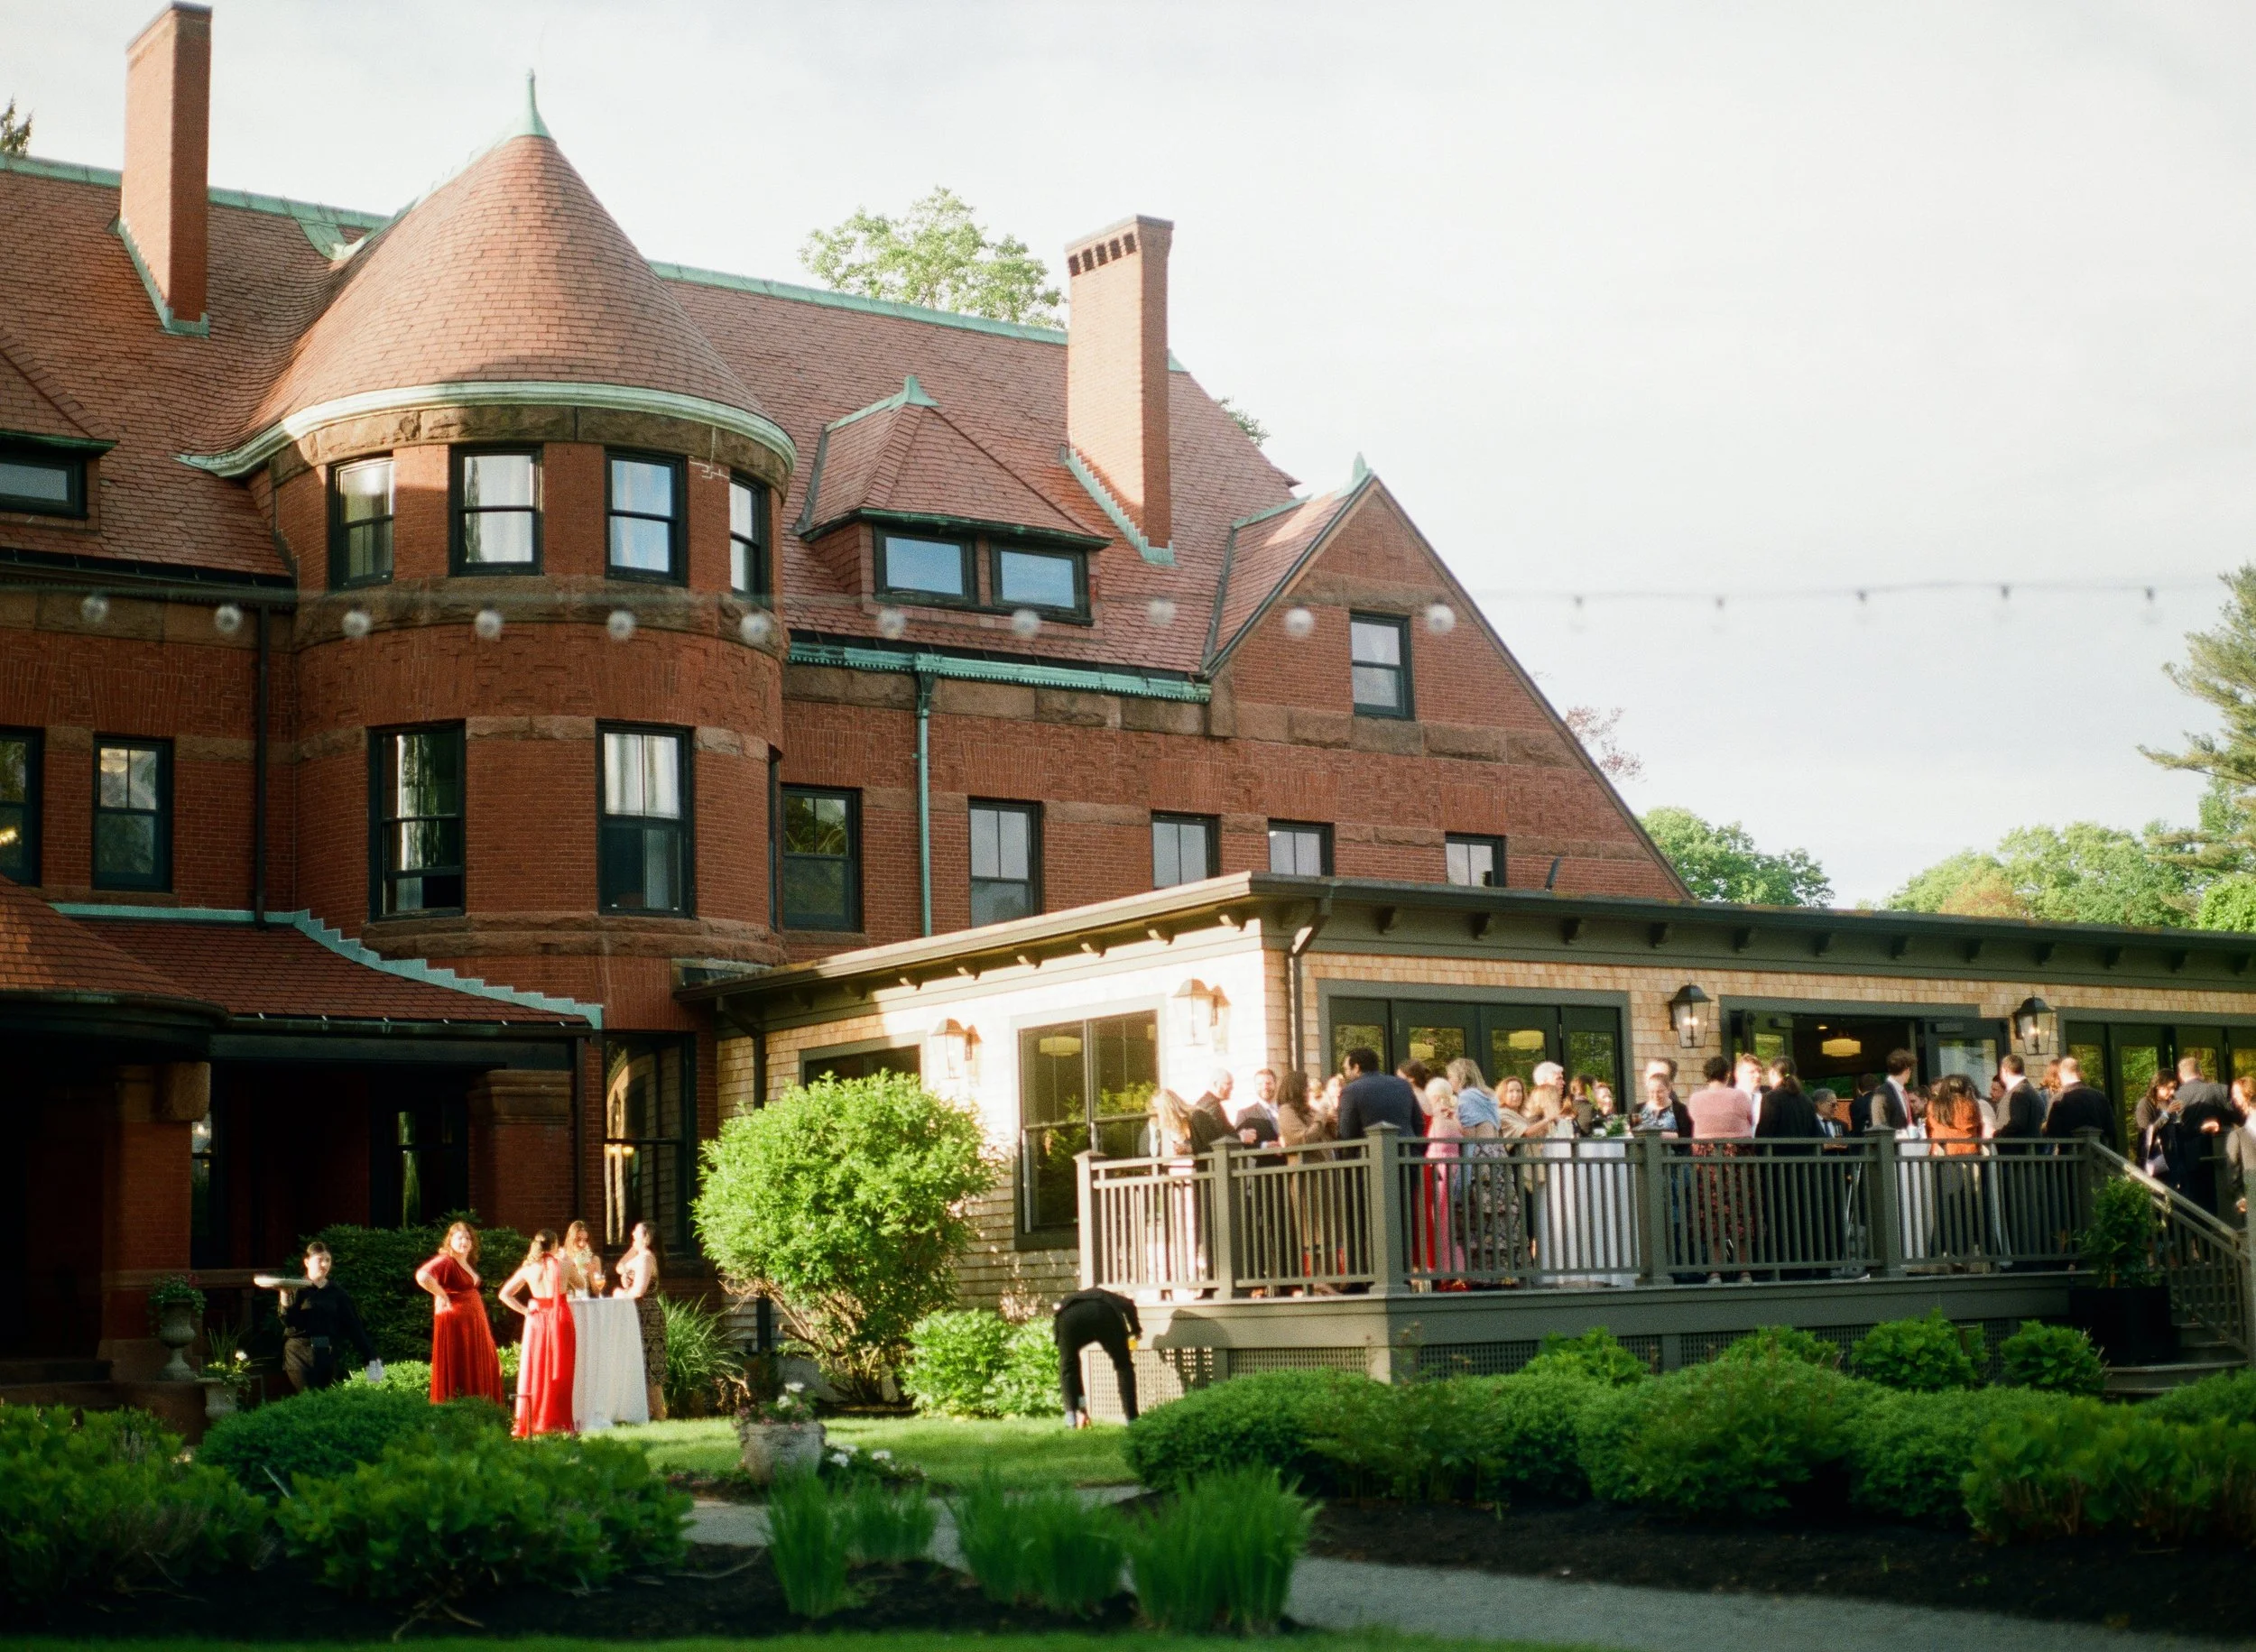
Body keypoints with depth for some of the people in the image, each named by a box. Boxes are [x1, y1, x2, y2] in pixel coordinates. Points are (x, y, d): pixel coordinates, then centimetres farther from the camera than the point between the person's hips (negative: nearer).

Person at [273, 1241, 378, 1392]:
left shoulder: (336, 1291, 7)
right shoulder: (297, 1289, -1)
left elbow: (353, 1324, 7)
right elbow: (288, 1321, -9)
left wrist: (370, 1356, 4)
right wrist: (284, 1297, -25)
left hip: (327, 1354, 3)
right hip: (300, 1354, -3)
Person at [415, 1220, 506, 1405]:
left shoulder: (467, 1263, 15)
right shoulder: (445, 1261, -14)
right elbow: (422, 1276, -31)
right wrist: (442, 1296, -21)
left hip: (473, 1321, 10)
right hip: (455, 1321, -10)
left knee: (477, 1368, 12)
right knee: (457, 1368, -7)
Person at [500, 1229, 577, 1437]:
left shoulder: (528, 1268, 1)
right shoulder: (562, 1264, -5)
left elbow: (505, 1294, -2)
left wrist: (525, 1310, 1)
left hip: (537, 1319, 2)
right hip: (560, 1317, -2)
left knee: (533, 1372, 6)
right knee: (559, 1373, 4)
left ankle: (525, 1424, 5)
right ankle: (557, 1422, 3)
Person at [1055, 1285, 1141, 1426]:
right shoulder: (1109, 1298, 42)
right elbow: (1128, 1305, 13)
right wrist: (1136, 1330, 32)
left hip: (1069, 1316, 1)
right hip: (1104, 1314, -1)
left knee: (1068, 1367, 27)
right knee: (1123, 1366, 20)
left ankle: (1071, 1420, 19)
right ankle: (1132, 1420, 17)